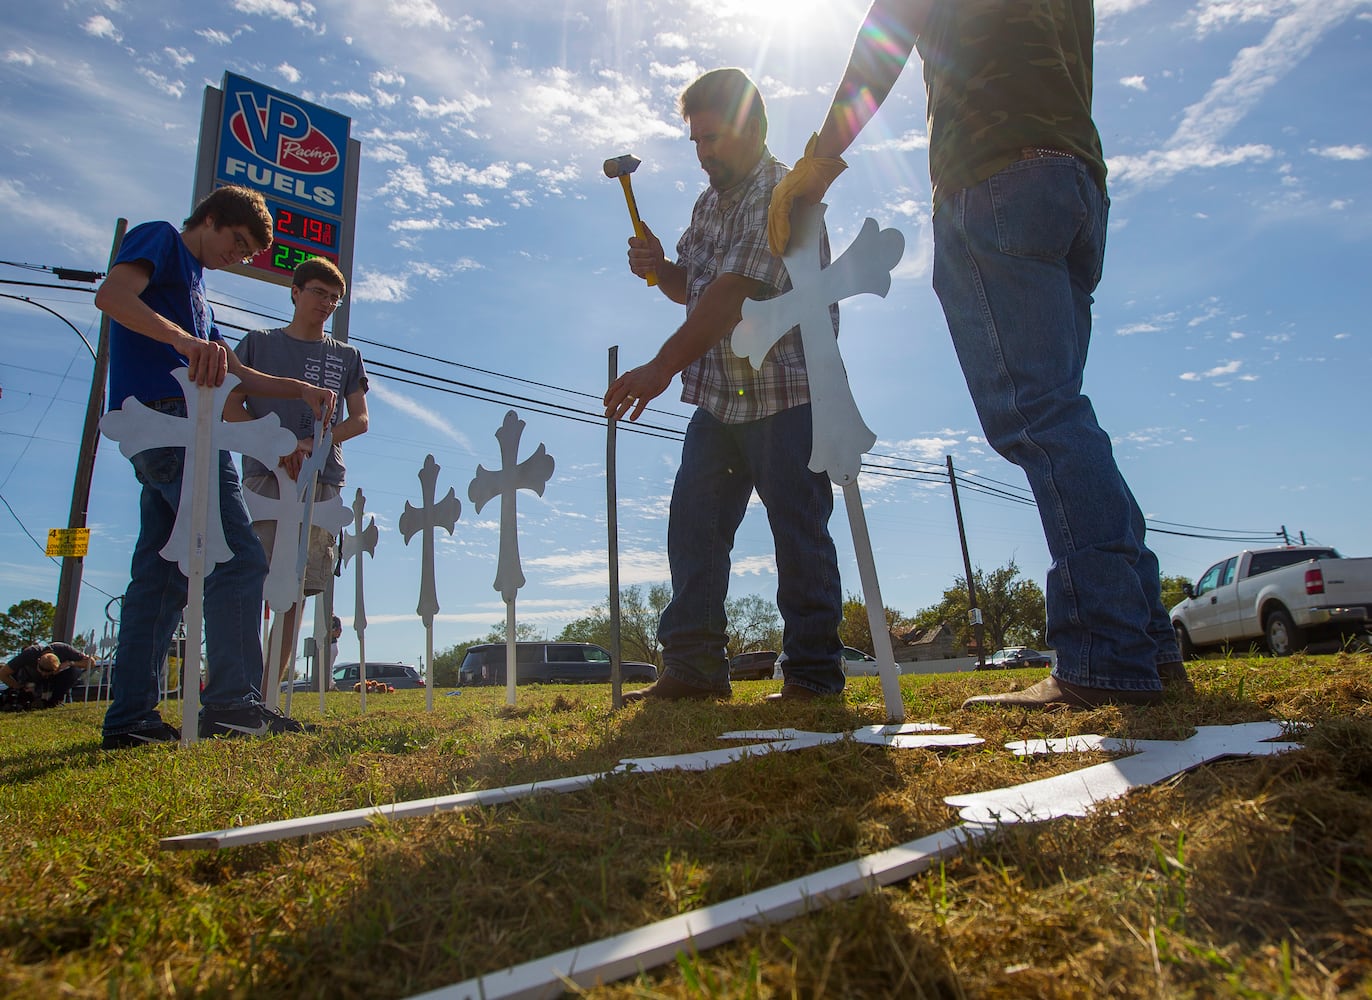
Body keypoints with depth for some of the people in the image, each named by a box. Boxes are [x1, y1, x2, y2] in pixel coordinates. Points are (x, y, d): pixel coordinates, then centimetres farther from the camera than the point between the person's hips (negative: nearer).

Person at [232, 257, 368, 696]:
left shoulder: (346, 356, 18)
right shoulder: (258, 343, 14)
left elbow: (360, 421, 10)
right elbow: (232, 407, 6)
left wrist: (309, 444, -8)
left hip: (322, 482, 2)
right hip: (264, 477, -2)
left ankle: (266, 695, 4)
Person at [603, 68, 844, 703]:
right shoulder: (709, 203, 17)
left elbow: (734, 293, -24)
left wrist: (663, 367, -29)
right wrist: (660, 268, 2)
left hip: (786, 395, -8)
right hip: (719, 398, 8)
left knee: (797, 531, -5)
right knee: (693, 525, 2)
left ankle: (813, 673, 5)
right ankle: (693, 668, 8)